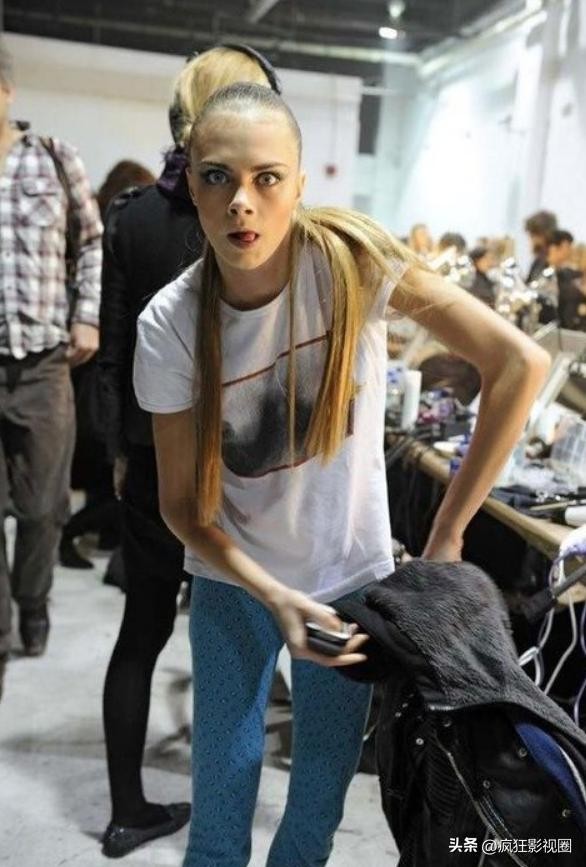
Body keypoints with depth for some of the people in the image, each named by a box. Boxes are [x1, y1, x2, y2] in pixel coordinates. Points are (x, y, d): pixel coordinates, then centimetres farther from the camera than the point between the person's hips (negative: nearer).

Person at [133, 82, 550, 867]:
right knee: (219, 804, 10)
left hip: (351, 575, 0)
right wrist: (276, 597, -22)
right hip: (233, 580, 0)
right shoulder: (171, 325, -16)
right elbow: (182, 502, -8)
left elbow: (520, 364, -20)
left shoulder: (351, 259, -19)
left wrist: (446, 535, -18)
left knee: (323, 792, 15)